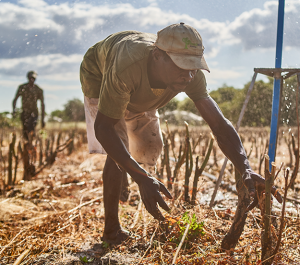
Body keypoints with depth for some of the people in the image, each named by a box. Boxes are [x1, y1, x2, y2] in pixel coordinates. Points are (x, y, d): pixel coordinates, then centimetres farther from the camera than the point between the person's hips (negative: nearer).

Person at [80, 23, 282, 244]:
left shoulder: (191, 76, -34)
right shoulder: (128, 66, -49)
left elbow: (219, 123, -32)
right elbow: (103, 127, -45)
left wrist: (245, 169, -48)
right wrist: (142, 178, -55)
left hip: (136, 91, 6)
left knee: (151, 150, 10)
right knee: (118, 153, -22)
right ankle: (112, 231, -4)